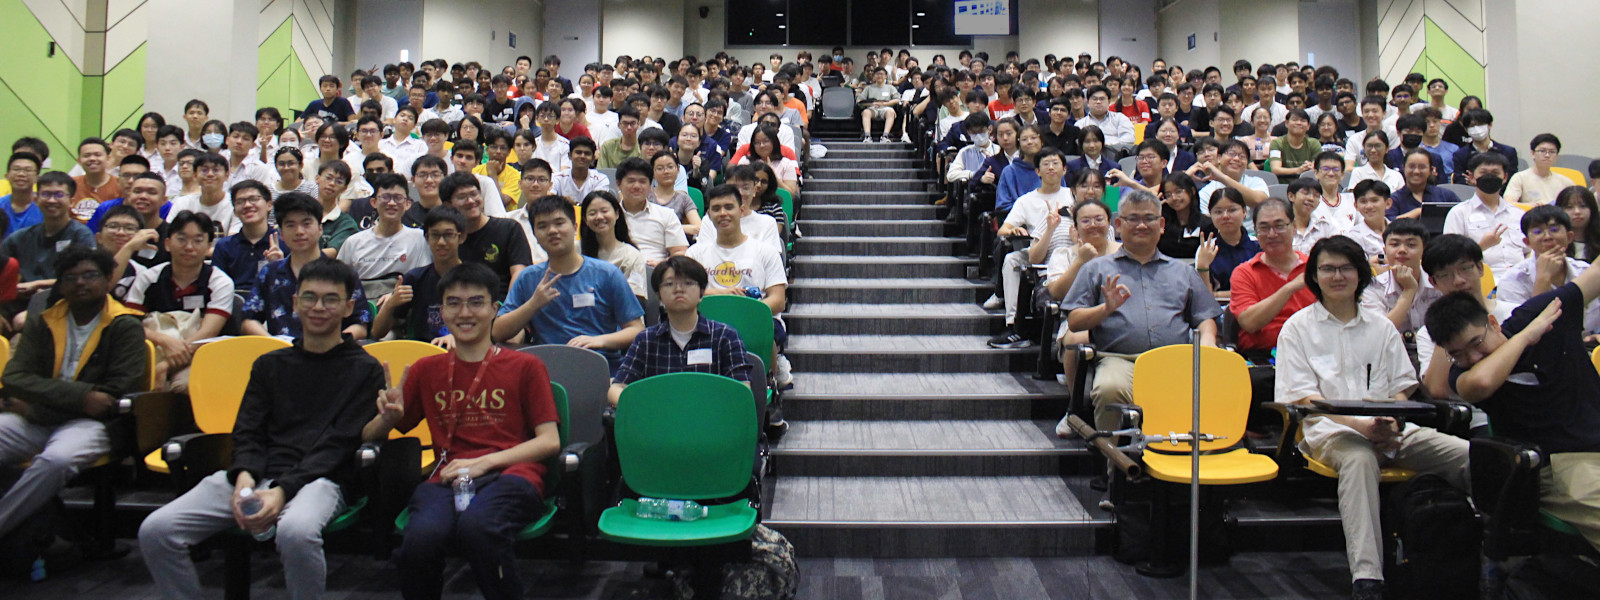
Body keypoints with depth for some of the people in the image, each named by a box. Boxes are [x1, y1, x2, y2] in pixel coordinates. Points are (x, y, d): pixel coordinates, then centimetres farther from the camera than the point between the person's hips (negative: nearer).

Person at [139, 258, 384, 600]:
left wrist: (283, 490, -16)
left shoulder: (364, 369, 7)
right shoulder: (270, 365, 23)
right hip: (256, 474, 5)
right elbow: (247, 432, 15)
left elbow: (338, 444, -2)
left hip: (317, 479, -5)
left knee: (296, 531, -38)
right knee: (155, 532, -16)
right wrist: (244, 476, -8)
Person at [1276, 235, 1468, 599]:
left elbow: (1401, 389, 15)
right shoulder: (1298, 327, 8)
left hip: (1391, 430, 5)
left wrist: (1392, 422, -10)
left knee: (1471, 456, -22)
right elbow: (1304, 398, -1)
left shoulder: (1381, 327, 21)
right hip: (1331, 431, -4)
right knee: (1359, 458, -39)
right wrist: (1360, 425, -17)